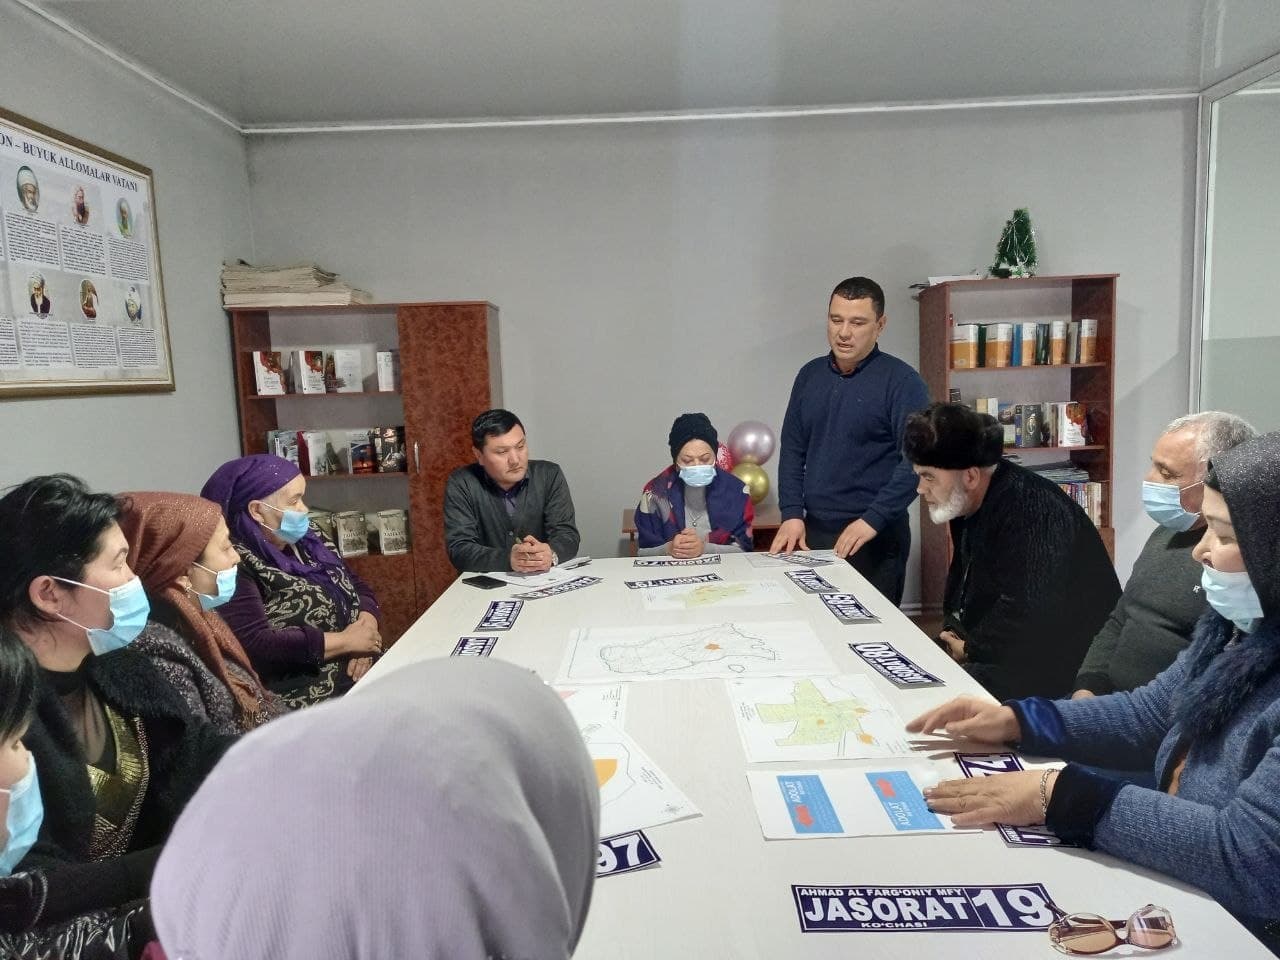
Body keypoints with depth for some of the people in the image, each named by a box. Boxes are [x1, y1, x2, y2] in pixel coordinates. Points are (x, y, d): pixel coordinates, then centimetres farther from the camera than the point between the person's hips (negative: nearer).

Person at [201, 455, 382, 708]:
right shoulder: (235, 566, -13)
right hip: (312, 699, -8)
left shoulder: (307, 541, 12)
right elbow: (255, 646, -23)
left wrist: (366, 627, -7)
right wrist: (347, 641, -16)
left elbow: (357, 588, 15)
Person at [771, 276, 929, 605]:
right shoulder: (810, 375, 8)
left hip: (875, 540, -5)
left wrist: (873, 520, -21)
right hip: (813, 532, 5)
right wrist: (792, 514, -1)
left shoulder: (901, 381, -8)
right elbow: (792, 450, 9)